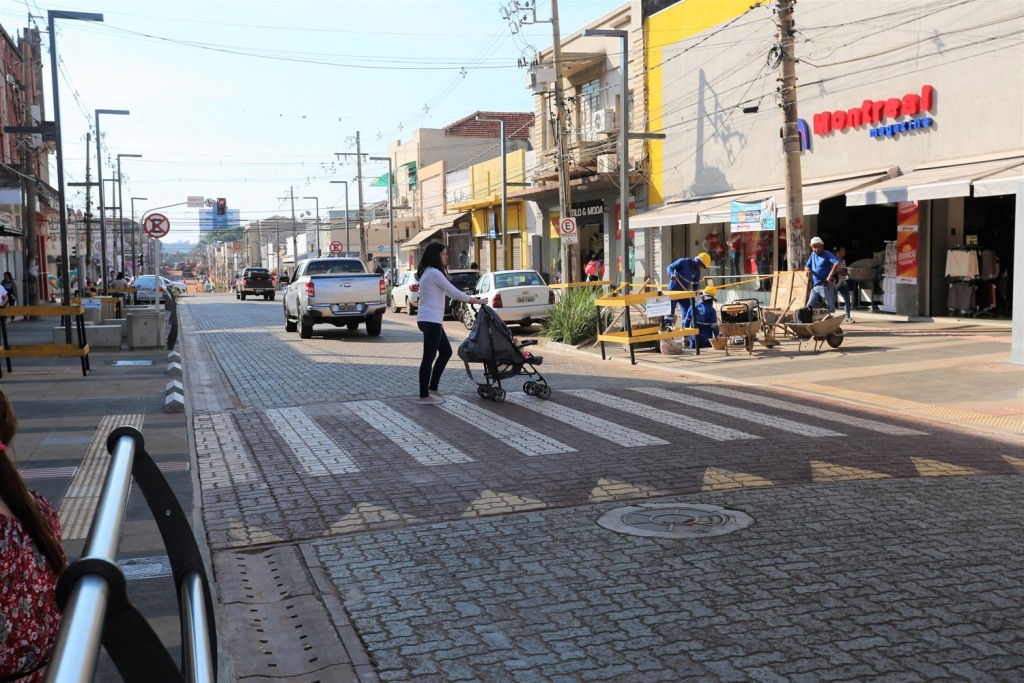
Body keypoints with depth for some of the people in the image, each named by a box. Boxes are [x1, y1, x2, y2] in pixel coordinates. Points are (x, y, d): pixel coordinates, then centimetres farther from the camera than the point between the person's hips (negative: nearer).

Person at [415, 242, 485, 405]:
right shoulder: (434, 273, -14)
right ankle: (424, 396, 0)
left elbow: (448, 292, 22)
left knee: (446, 351, 17)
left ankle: (433, 388, 20)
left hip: (429, 320, 10)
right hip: (431, 320, -10)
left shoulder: (429, 272, 17)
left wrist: (470, 298, 17)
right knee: (429, 356, -5)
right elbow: (454, 292, -14)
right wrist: (477, 301, -4)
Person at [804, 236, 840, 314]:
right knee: (810, 307, 3)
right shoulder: (813, 255, 17)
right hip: (815, 287, 7)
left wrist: (830, 277, -24)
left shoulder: (827, 254, -6)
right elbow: (807, 266, 25)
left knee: (830, 307, -5)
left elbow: (837, 263, -22)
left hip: (825, 286, -7)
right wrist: (807, 270, -1)